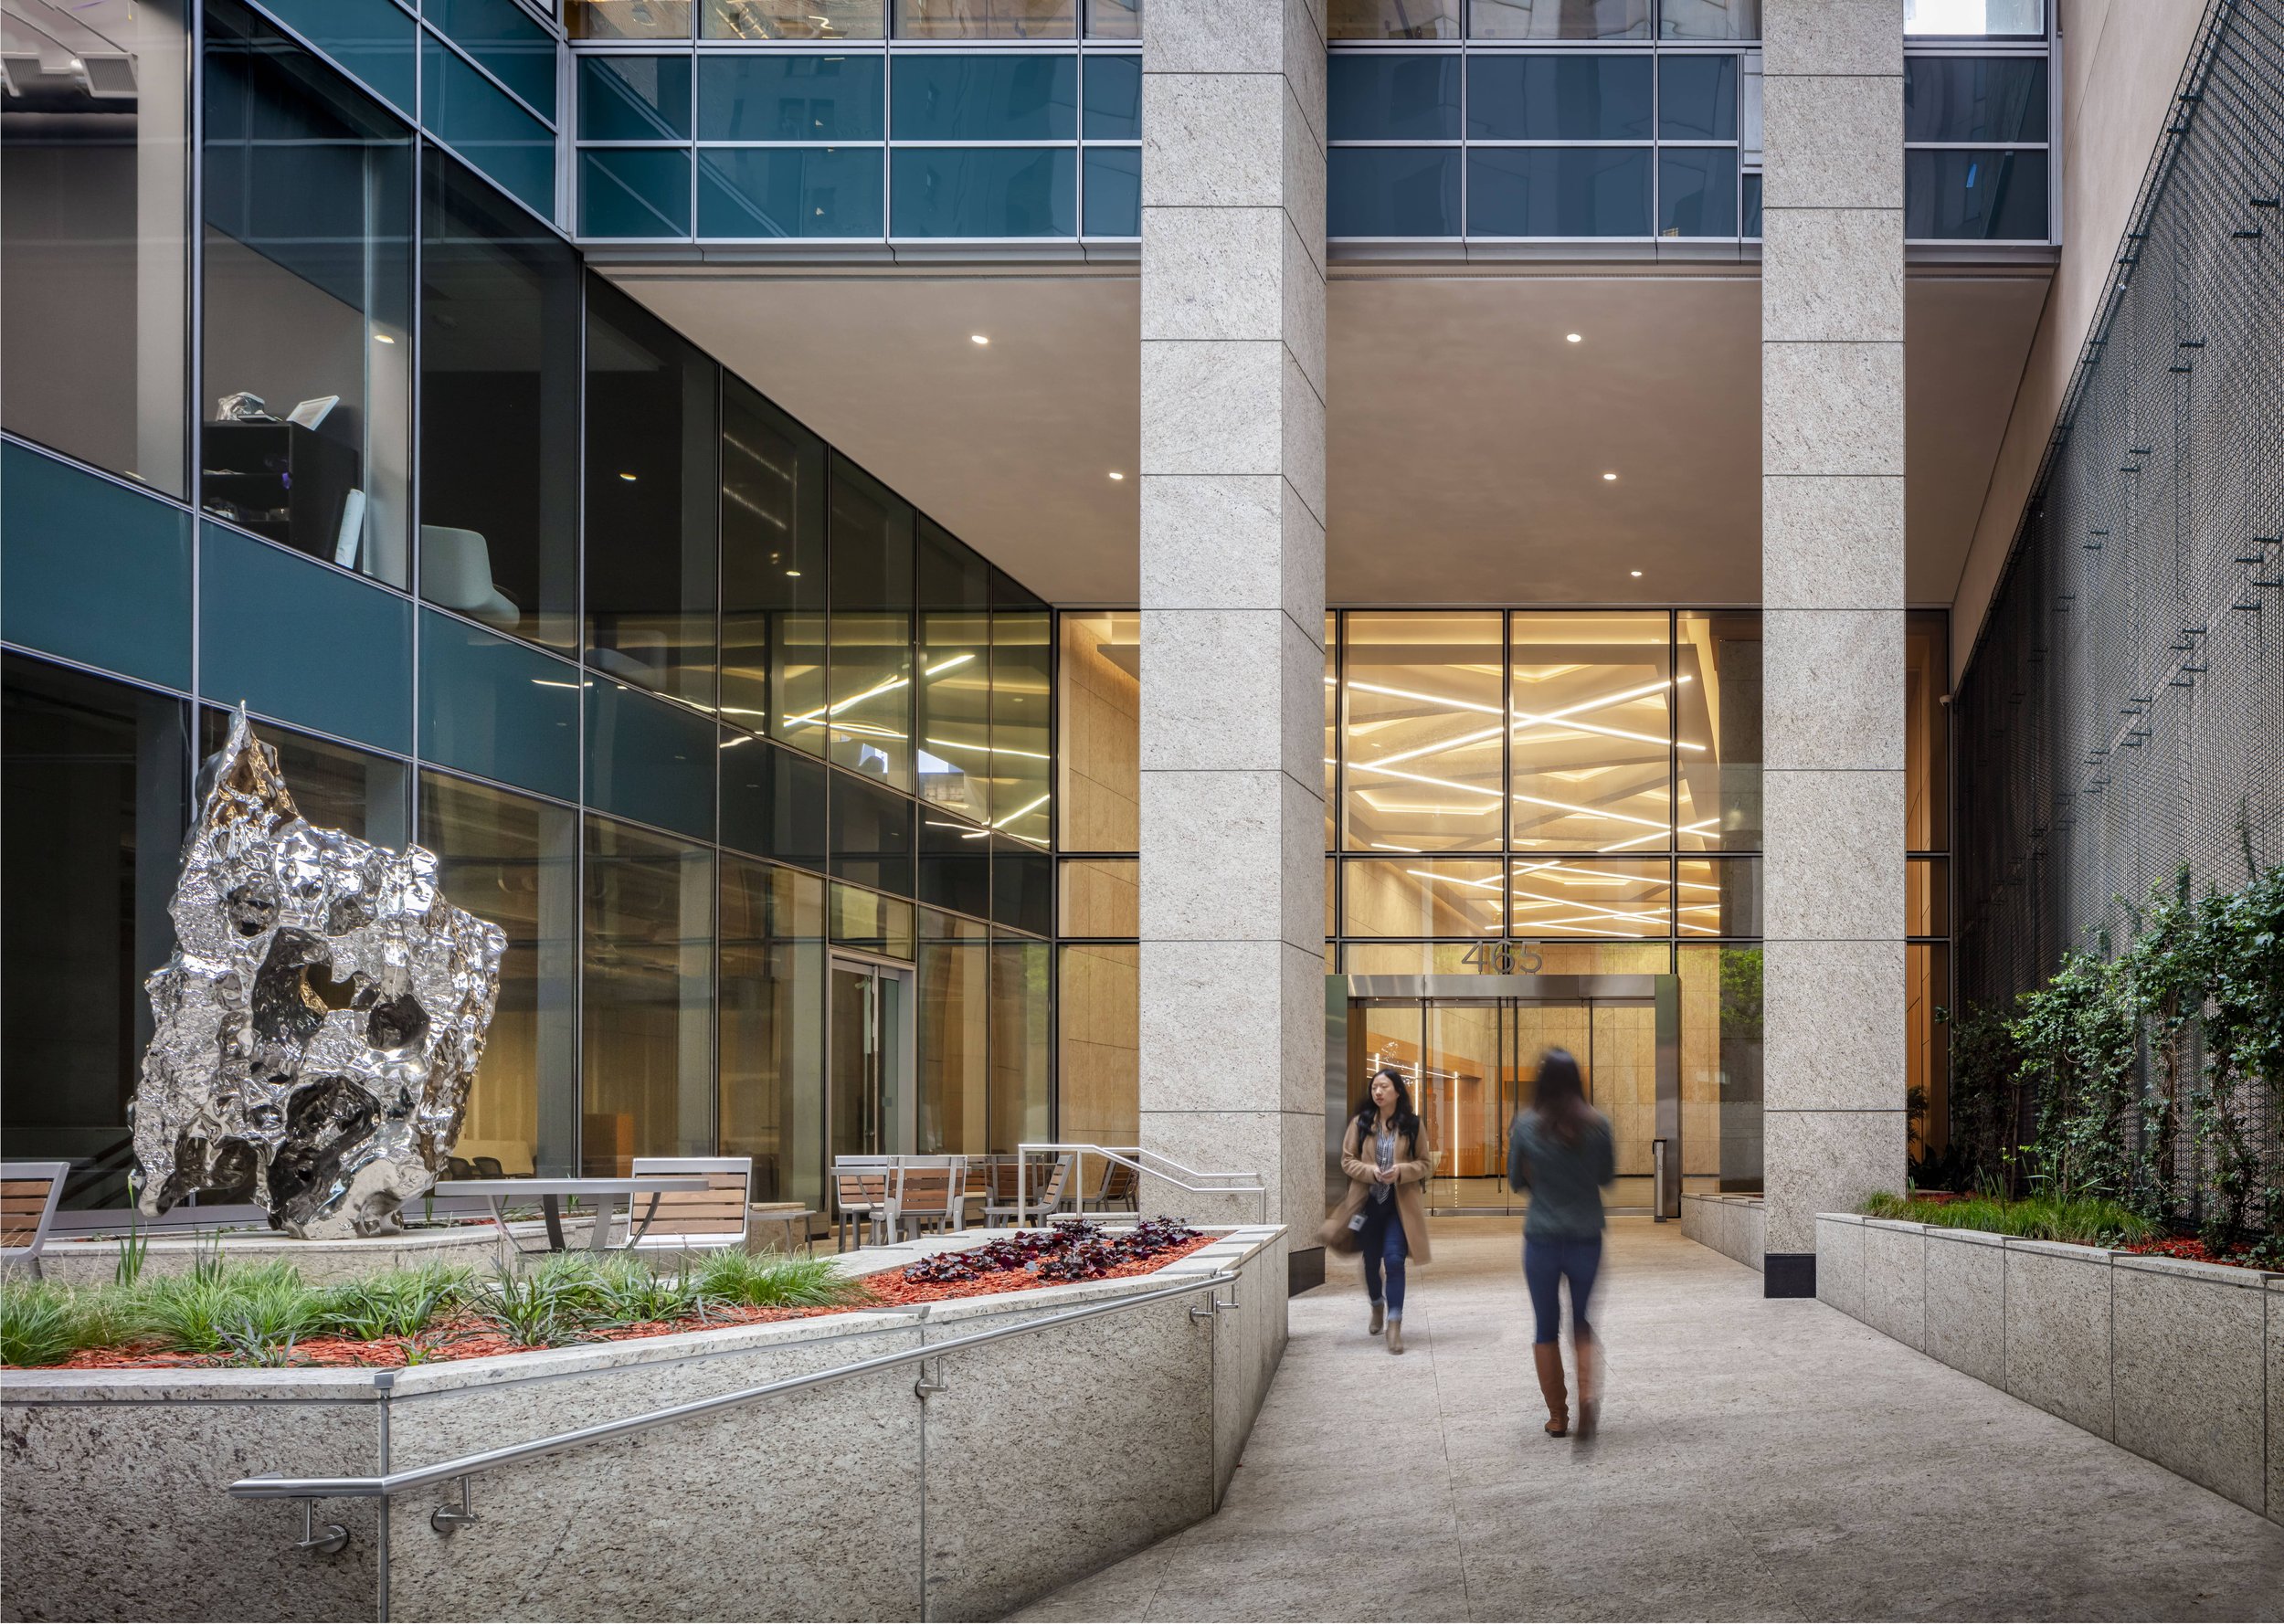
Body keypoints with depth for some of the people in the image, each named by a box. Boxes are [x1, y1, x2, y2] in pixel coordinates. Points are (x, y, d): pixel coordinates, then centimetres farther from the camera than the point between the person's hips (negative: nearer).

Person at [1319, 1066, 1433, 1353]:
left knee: (1394, 1260, -13)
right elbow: (1347, 1160, 2)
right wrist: (1370, 1171, -17)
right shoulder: (1360, 1123, 1)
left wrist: (1401, 1172, -16)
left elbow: (1426, 1163, 2)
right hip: (1368, 1202, 2)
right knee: (1371, 1260, 14)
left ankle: (1394, 1325, -11)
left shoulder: (1412, 1125, -1)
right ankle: (1377, 1305, 42)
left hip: (1399, 1204, -2)